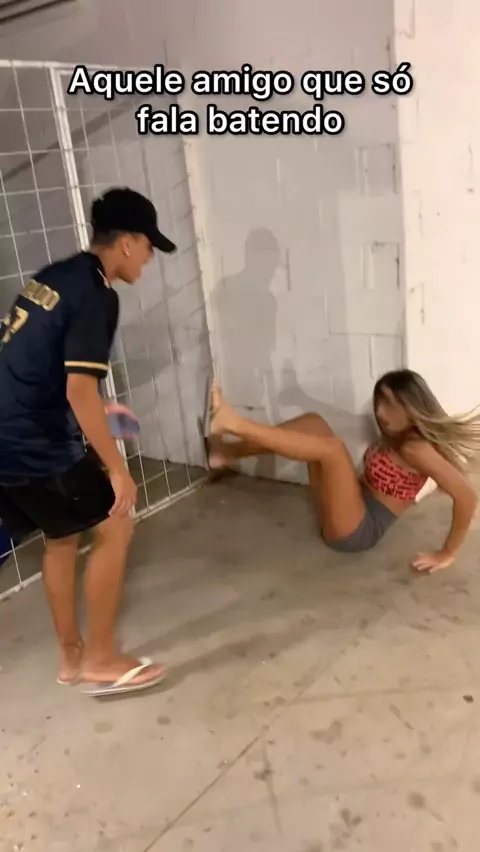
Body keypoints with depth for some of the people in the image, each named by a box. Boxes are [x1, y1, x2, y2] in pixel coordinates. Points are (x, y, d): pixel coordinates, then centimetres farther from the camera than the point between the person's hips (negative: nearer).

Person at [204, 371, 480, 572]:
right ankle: (229, 452, -8)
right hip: (353, 510, 10)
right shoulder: (396, 436, 7)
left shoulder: (416, 448, -19)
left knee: (331, 447, -30)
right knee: (313, 423, 0)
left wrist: (448, 553, -18)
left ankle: (230, 423, -29)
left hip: (358, 531, -9)